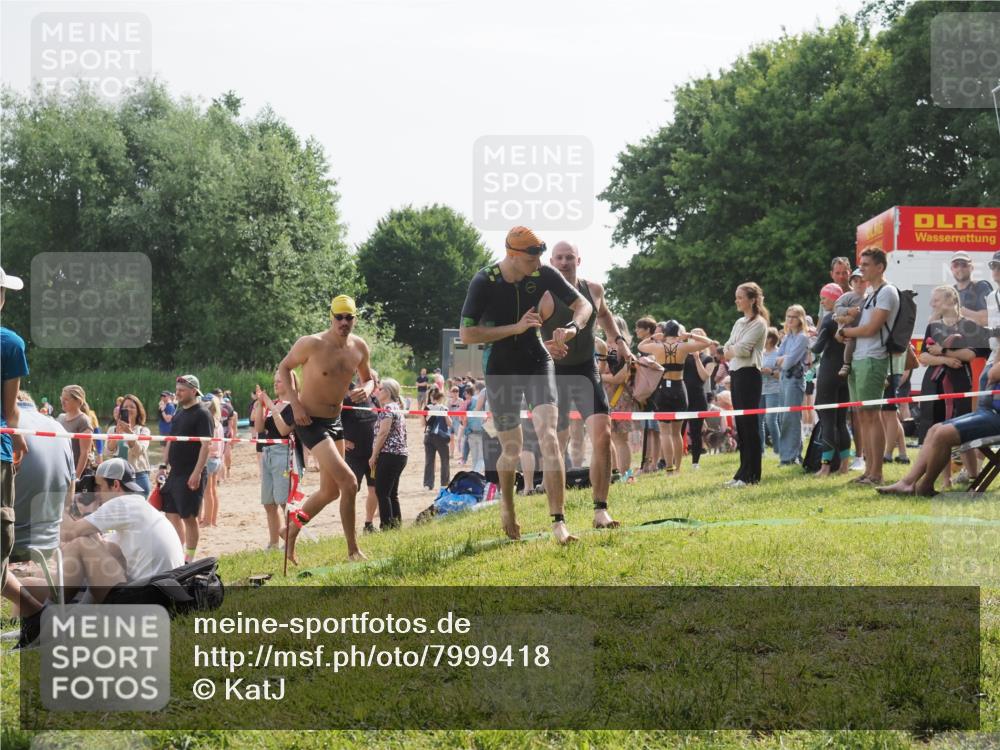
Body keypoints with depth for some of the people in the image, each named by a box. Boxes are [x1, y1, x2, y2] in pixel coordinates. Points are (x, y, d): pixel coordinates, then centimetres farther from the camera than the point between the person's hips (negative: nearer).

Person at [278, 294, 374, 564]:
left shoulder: (359, 347, 0)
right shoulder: (312, 344, -18)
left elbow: (368, 378, 15)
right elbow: (284, 367, -5)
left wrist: (367, 389, -9)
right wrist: (295, 403, -15)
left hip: (336, 421, 8)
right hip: (310, 421, -8)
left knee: (331, 491, 18)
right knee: (349, 483, -18)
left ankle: (291, 530, 38)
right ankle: (353, 551, -8)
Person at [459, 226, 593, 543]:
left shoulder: (544, 274, -10)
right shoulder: (484, 283, -17)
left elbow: (583, 304, -1)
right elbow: (466, 334, -20)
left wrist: (572, 327, -24)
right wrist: (515, 328, -26)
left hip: (537, 362, 1)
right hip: (501, 370, -1)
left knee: (548, 436, -18)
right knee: (512, 450, 6)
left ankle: (558, 522, -22)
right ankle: (507, 506, 37)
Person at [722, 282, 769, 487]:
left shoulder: (759, 323, -7)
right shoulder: (739, 323, 18)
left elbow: (742, 349, -16)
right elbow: (728, 348, 13)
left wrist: (729, 351, 2)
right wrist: (726, 352, -9)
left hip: (749, 374, -8)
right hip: (736, 374, 8)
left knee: (749, 424, -7)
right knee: (740, 424, 9)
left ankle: (751, 475, -5)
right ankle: (743, 471, 13)